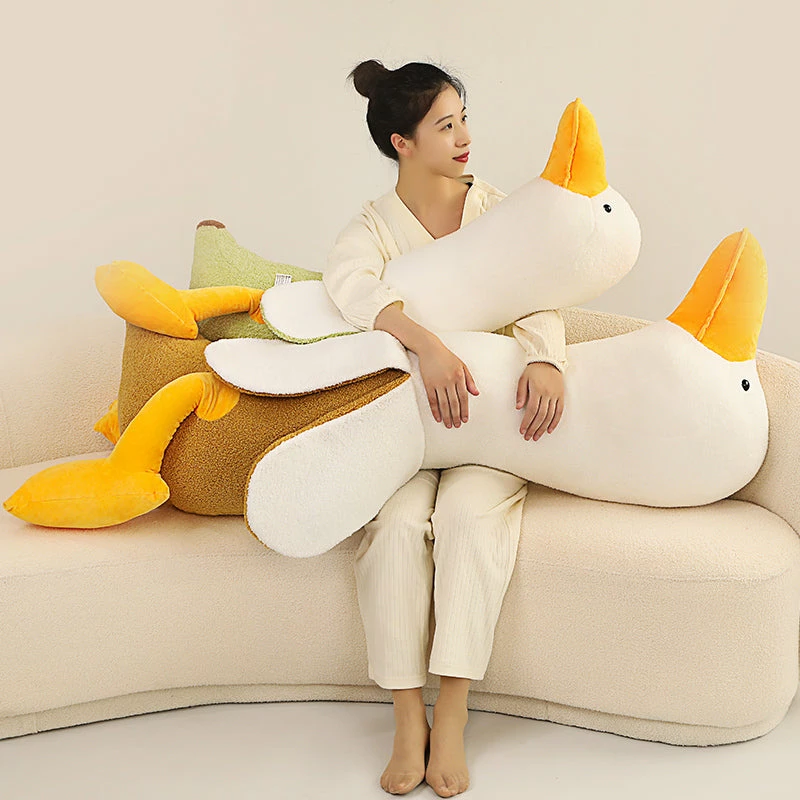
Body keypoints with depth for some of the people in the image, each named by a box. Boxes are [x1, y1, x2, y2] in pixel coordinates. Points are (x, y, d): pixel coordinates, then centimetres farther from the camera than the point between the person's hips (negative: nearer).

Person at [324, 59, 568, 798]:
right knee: (399, 521, -29)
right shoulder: (374, 225, -1)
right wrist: (425, 343, -42)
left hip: (489, 419, 1)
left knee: (470, 512, -29)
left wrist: (547, 358, -33)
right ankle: (407, 721, -19)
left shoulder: (497, 211, 5)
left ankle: (452, 723, -23)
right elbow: (348, 280, -25)